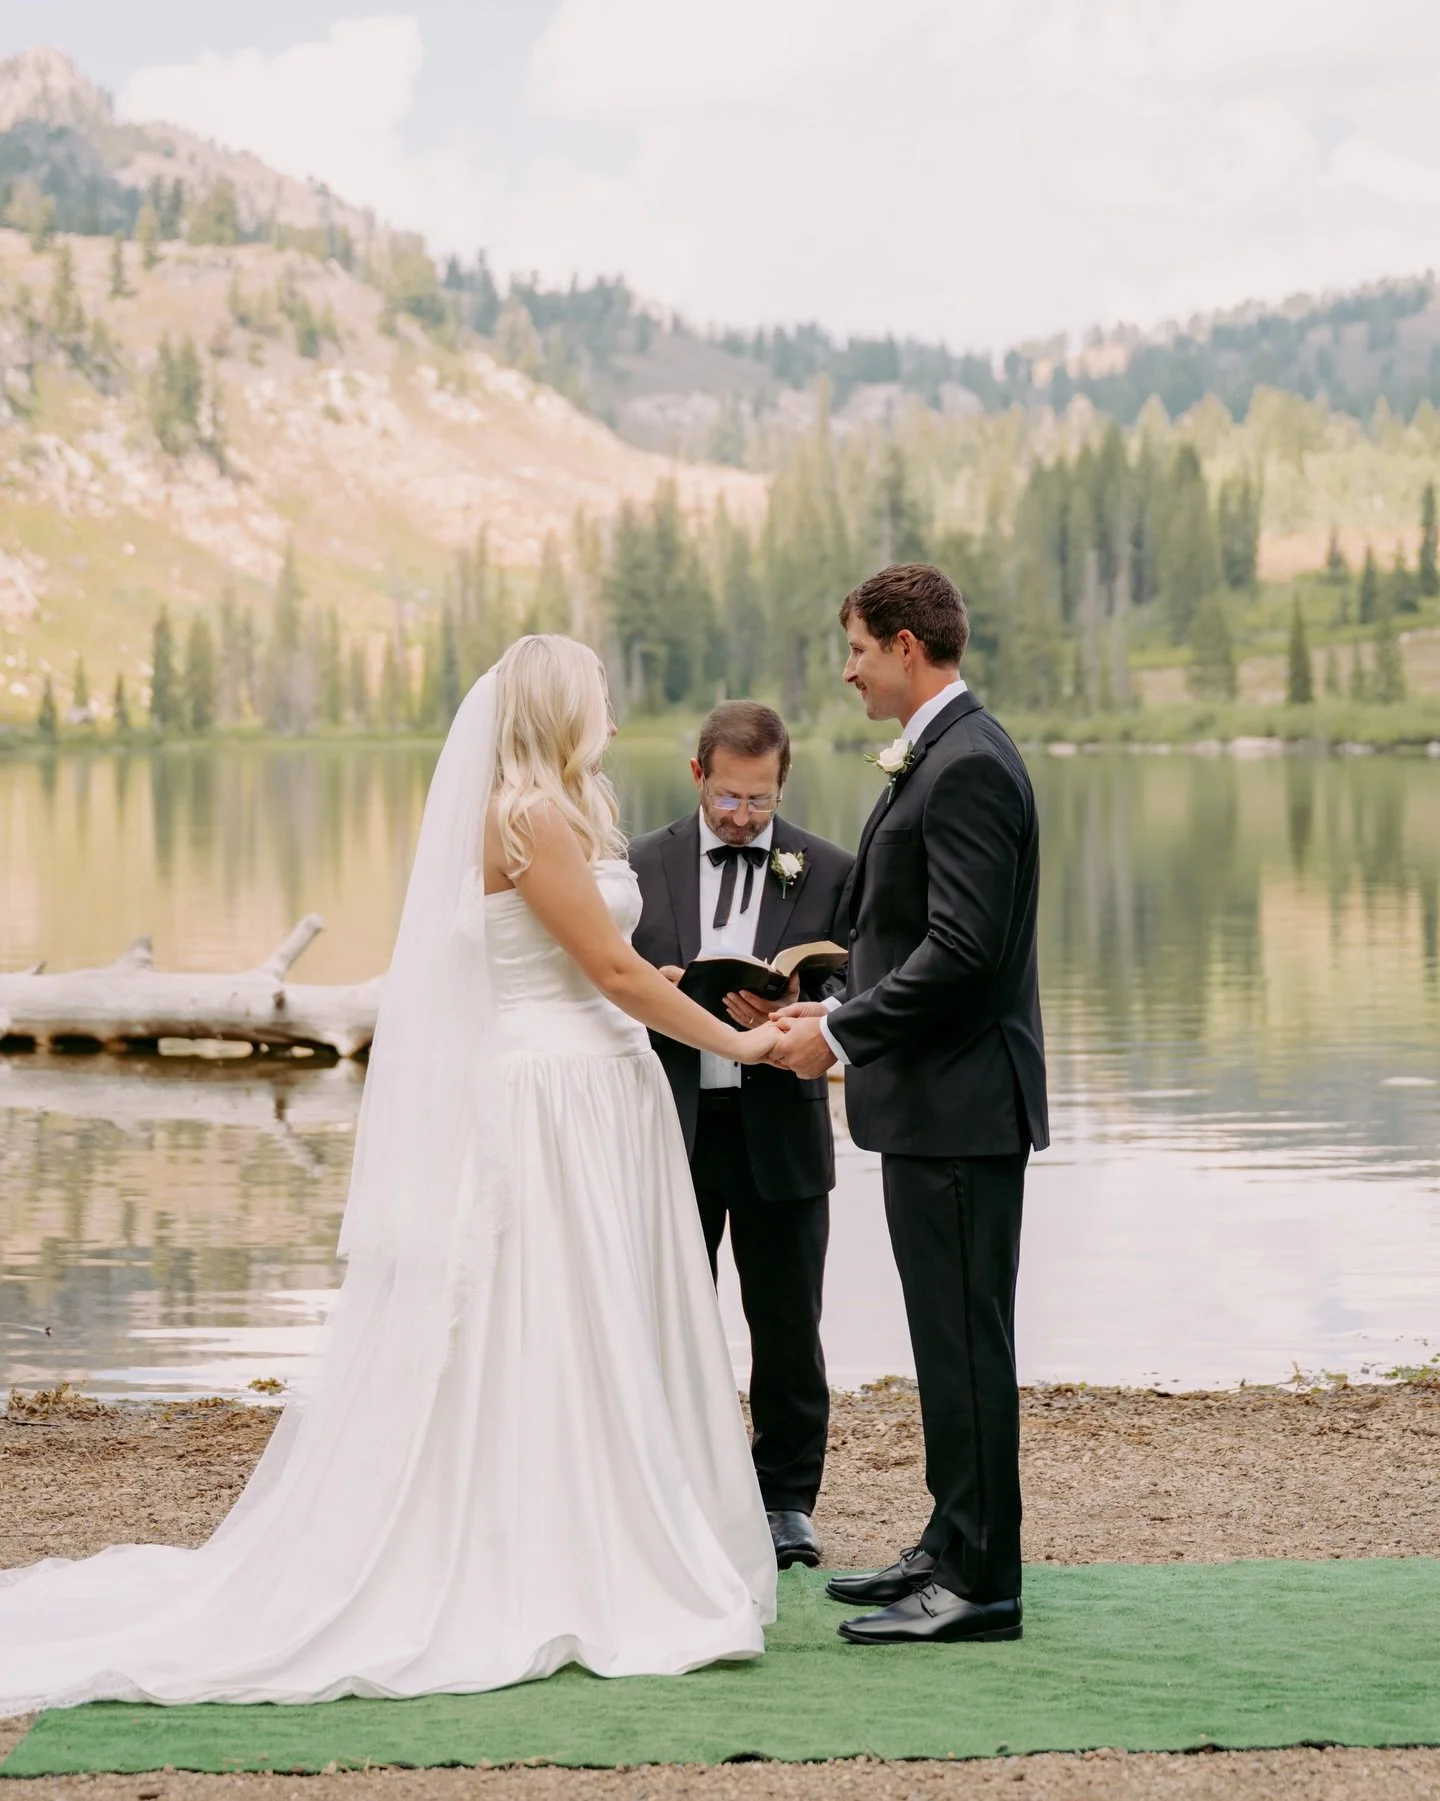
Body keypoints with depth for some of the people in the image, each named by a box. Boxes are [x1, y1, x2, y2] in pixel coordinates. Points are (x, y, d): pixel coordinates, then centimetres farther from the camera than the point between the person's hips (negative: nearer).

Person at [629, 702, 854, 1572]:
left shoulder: (828, 871, 2)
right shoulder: (645, 865, 6)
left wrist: (792, 1015, -21)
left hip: (779, 1131, -1)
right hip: (673, 1127, 1)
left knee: (788, 1327, 5)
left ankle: (788, 1501, 18)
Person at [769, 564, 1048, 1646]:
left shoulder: (969, 765, -17)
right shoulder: (940, 756, 16)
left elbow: (961, 950, -23)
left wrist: (841, 1037, -17)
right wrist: (842, 1012, 12)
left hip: (961, 1106, -11)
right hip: (936, 1104, 11)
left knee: (965, 1338, -5)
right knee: (950, 1336, 16)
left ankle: (981, 1583, 0)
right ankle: (955, 1547, 24)